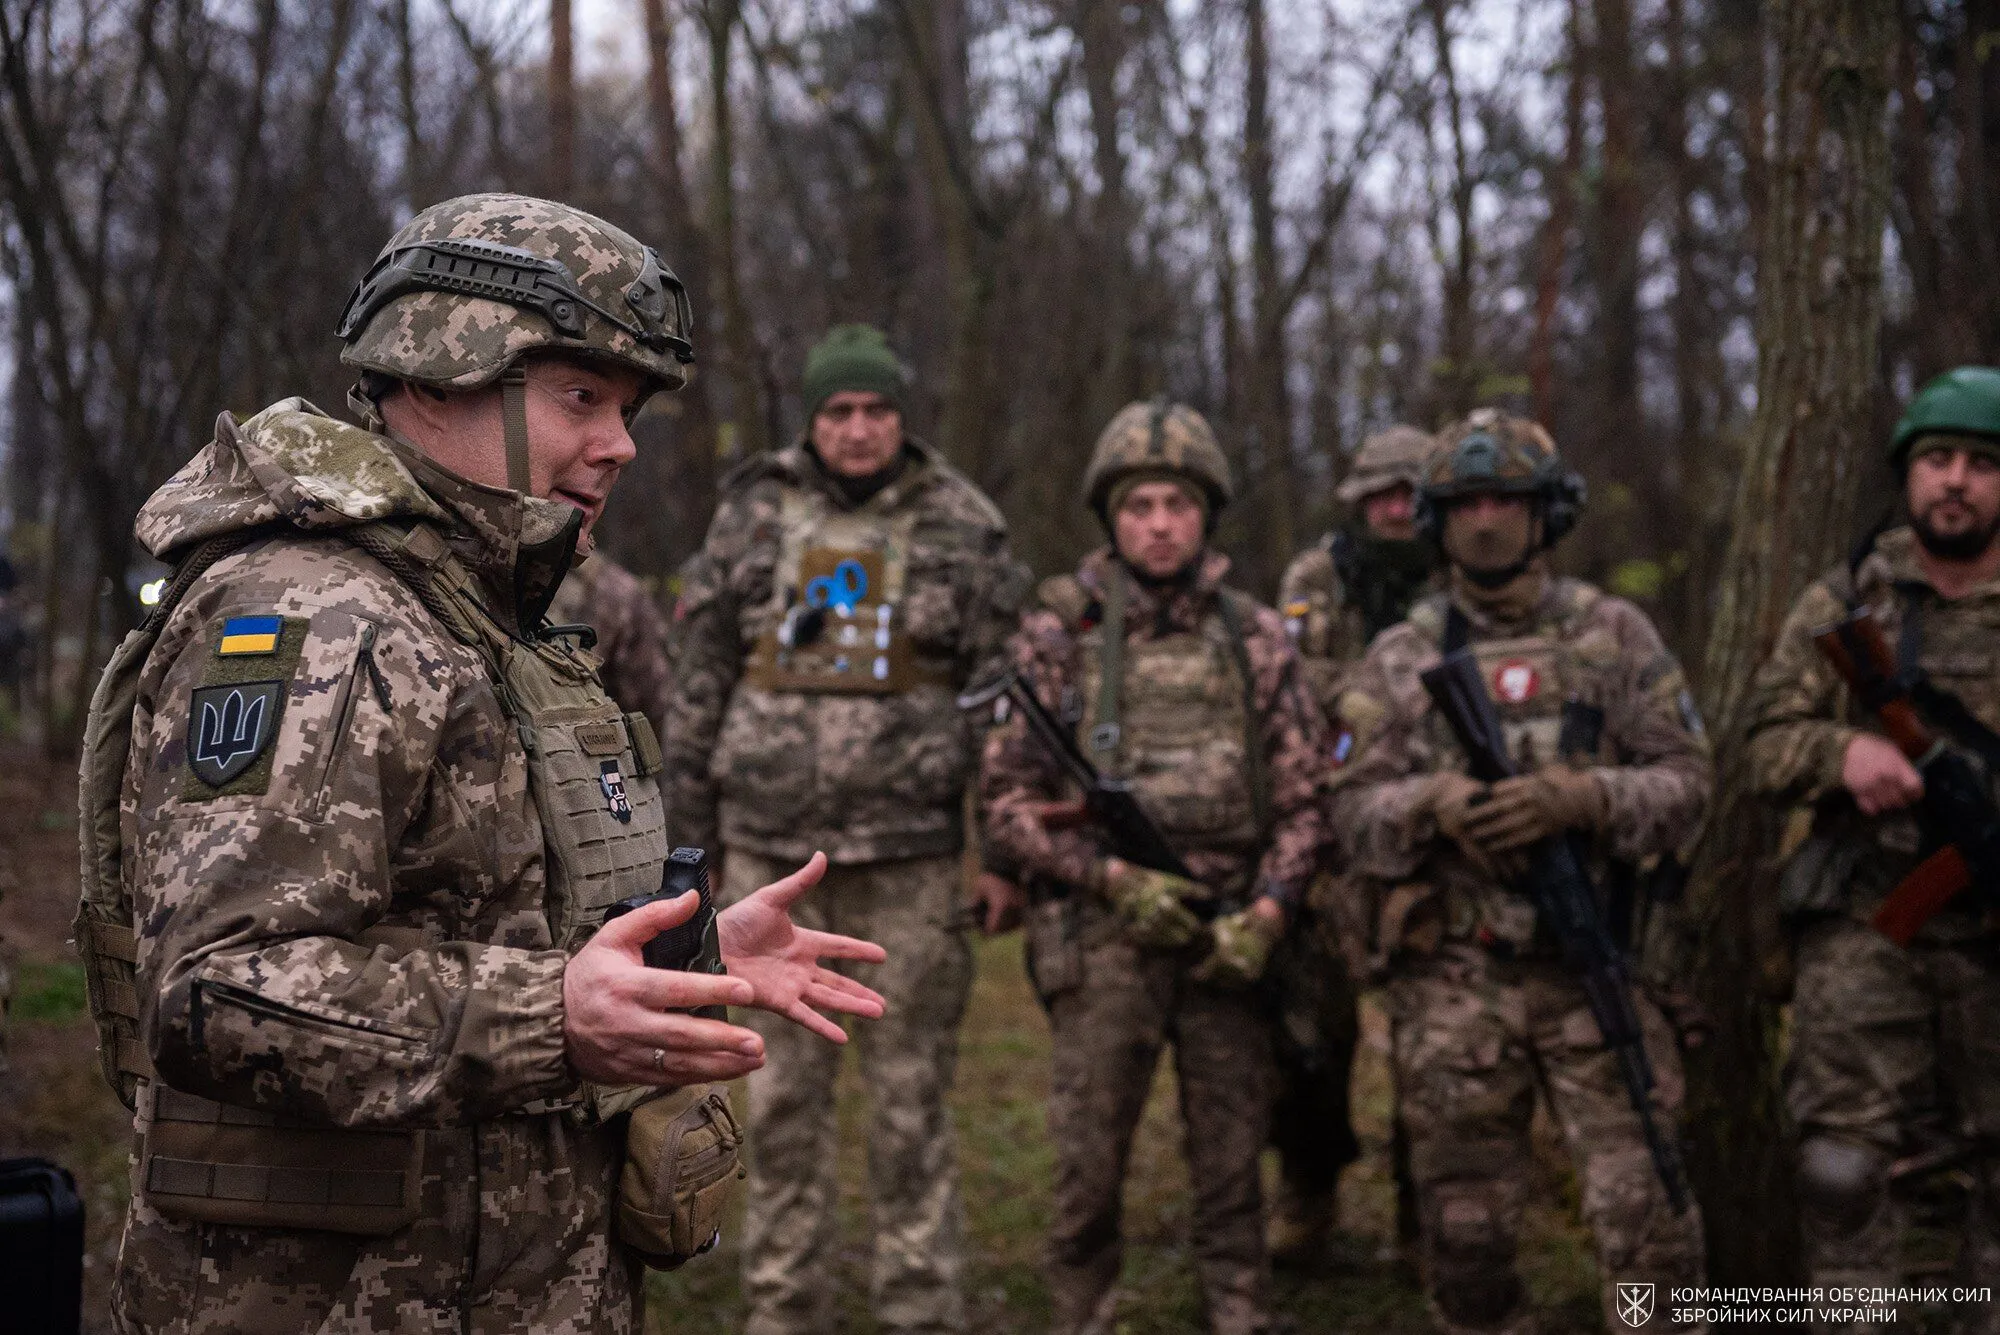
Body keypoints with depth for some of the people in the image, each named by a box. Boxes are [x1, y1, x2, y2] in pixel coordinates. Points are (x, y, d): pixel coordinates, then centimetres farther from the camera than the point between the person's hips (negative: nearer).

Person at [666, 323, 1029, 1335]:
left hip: (913, 848, -2)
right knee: (782, 1090, 8)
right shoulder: (752, 515, 7)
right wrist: (692, 830, 6)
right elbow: (700, 679, 10)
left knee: (911, 1090, 3)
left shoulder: (964, 526, 3)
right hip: (772, 845, 2)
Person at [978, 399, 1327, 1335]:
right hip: (1100, 940, -1)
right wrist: (1115, 878, -12)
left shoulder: (1255, 638, 7)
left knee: (1233, 1169, 8)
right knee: (1088, 1174, 2)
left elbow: (1301, 799, 7)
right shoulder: (1057, 634, 2)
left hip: (1226, 939, 2)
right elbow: (1007, 799, -1)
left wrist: (1267, 913, -8)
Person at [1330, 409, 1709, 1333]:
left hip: (1596, 964, -1)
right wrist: (1430, 805, -19)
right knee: (1465, 1229, 9)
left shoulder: (1615, 634, 4)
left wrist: (1575, 799, -18)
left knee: (1649, 1218, -5)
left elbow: (1685, 779, 0)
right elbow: (1353, 812, 3)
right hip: (1452, 978, 1)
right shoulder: (1399, 658, 6)